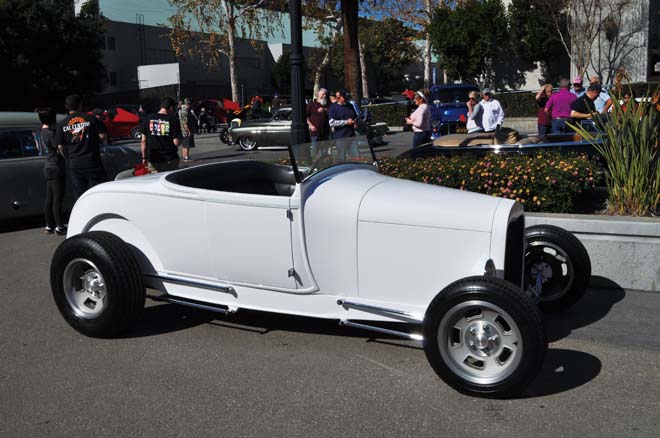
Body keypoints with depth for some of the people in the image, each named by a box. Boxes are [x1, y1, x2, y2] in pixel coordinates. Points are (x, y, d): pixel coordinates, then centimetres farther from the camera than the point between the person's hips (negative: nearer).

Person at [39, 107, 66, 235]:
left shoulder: (44, 131, 11)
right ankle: (59, 227, -3)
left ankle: (49, 226, 18)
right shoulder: (50, 133, -18)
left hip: (49, 168, 10)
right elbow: (60, 150, -15)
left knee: (49, 198, 12)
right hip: (55, 168, -10)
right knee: (57, 198, -6)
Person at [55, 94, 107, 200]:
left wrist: (68, 158, 19)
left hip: (74, 164, 3)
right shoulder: (90, 118, -2)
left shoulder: (62, 124, 6)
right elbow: (102, 136, -6)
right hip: (91, 161, -3)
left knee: (80, 195, 7)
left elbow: (60, 147, 4)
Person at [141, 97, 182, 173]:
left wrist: (144, 157, 12)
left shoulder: (148, 119, 1)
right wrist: (180, 140, 9)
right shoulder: (173, 119, -9)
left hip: (153, 160, 2)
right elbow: (176, 142, -14)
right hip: (170, 160, -2)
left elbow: (144, 140, 3)